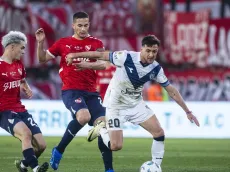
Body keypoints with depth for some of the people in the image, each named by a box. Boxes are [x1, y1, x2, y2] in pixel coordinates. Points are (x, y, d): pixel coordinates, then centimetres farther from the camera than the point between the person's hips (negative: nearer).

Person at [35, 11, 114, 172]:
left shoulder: (96, 43, 6)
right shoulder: (63, 43, 7)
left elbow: (103, 64, -7)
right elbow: (43, 59, 14)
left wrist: (88, 65, -26)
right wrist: (40, 43, -3)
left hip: (91, 92, 3)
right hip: (71, 90, -3)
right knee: (84, 116, -31)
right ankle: (59, 150, -12)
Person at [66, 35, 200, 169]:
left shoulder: (156, 69, -11)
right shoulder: (126, 57, -25)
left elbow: (172, 91, -1)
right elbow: (101, 55, -16)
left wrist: (188, 111, 0)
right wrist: (75, 55, -12)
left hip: (136, 104, 5)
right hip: (115, 106, -5)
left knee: (159, 133, -8)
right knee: (116, 146, -10)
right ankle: (101, 130, 21)